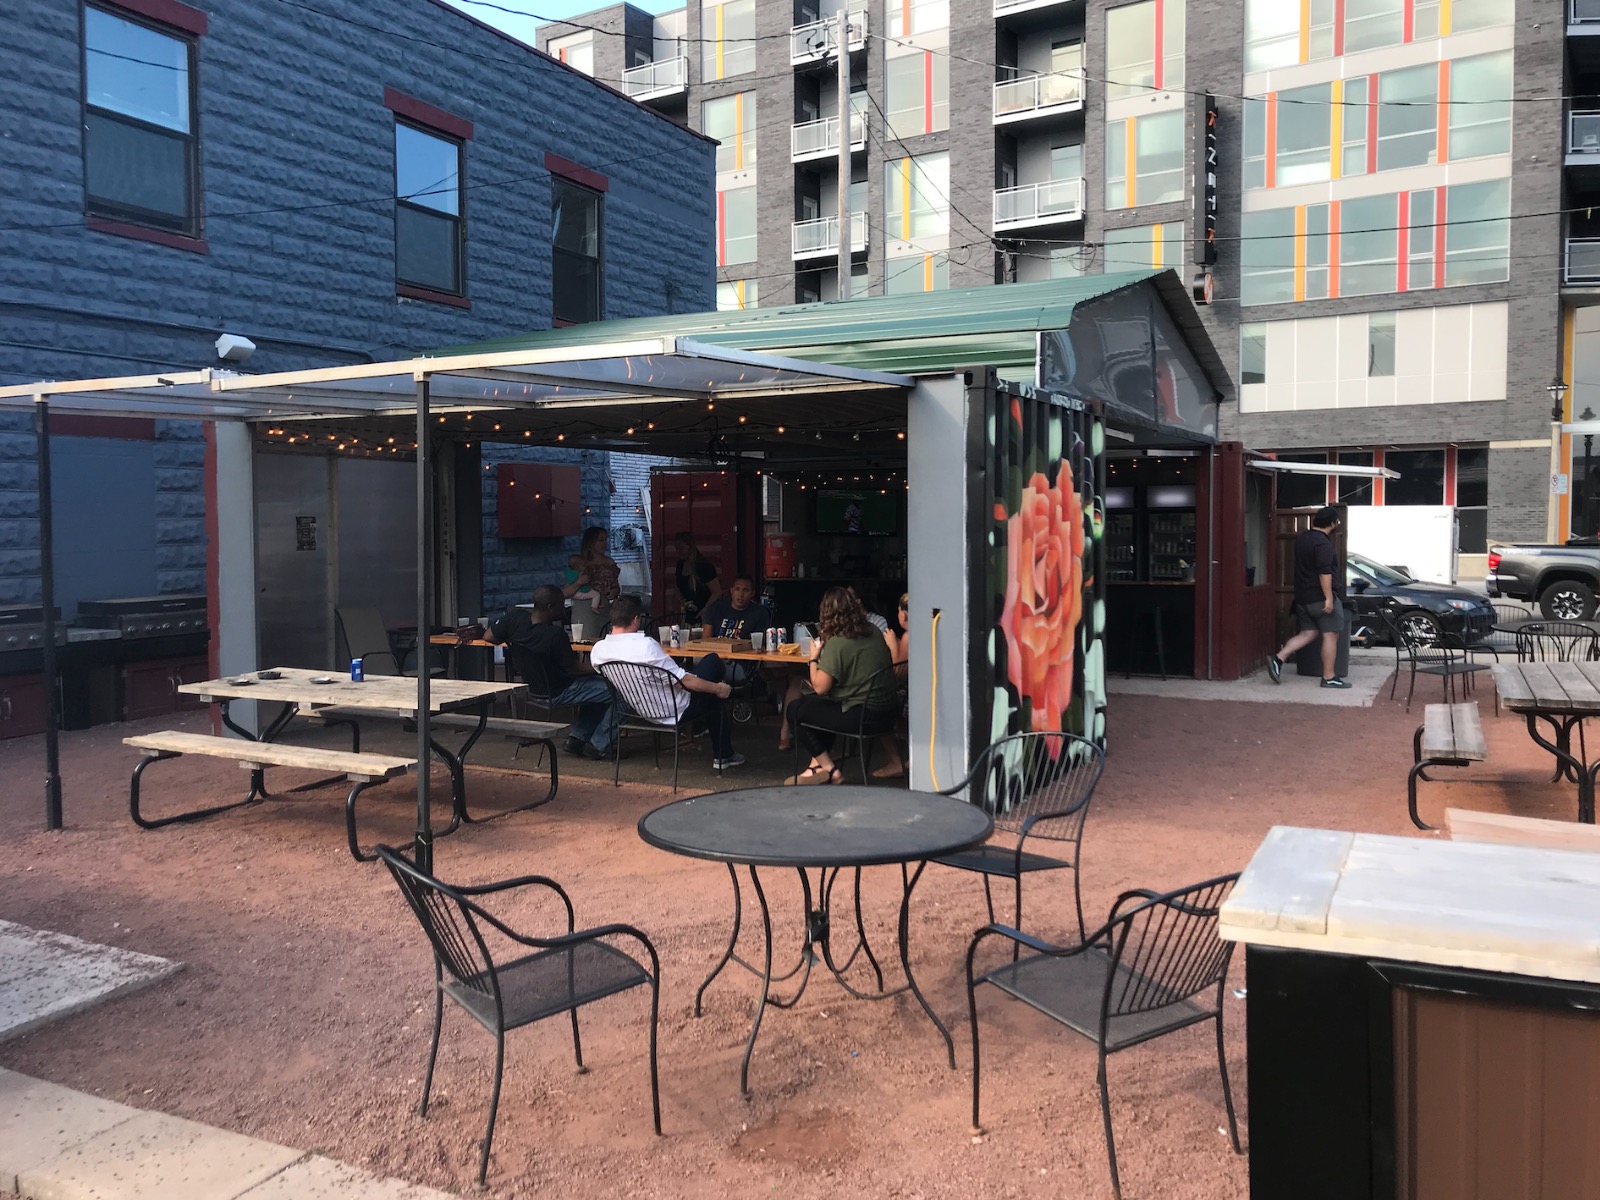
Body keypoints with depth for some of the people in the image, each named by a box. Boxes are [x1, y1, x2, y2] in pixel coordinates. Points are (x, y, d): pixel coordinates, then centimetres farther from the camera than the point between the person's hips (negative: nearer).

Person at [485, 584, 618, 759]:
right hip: (557, 694, -8)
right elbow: (573, 669, -20)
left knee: (595, 685, 28)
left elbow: (488, 637, 0)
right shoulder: (555, 634, -30)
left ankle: (577, 738, 25)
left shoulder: (515, 617, -13)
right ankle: (598, 745, 7)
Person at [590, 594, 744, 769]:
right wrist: (717, 688, -6)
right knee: (713, 661, 15)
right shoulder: (645, 644, -30)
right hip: (673, 711, -8)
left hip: (642, 710, 8)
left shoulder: (597, 650, -9)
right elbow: (685, 680, -22)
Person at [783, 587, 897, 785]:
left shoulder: (837, 643, -18)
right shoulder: (874, 633, 6)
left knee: (795, 711, 6)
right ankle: (817, 764, 23)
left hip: (860, 716, -9)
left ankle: (830, 770, 9)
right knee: (815, 703, 27)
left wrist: (814, 657, 1)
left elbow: (820, 687, -15)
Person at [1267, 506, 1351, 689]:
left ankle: (1278, 658, -3)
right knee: (1330, 636, 0)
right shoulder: (1323, 543, -17)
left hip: (1303, 596, 9)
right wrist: (1329, 598, -24)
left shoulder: (1302, 538, 11)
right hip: (1321, 597, -9)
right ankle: (1329, 678, 3)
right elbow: (1324, 572, -24)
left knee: (1308, 633, 12)